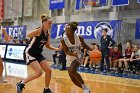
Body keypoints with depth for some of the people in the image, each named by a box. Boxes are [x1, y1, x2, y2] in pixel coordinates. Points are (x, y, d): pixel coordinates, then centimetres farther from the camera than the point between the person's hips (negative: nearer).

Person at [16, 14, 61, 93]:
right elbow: (28, 35, -40)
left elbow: (48, 46, 16)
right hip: (29, 53, -8)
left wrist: (57, 49, 2)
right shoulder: (39, 31, -20)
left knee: (49, 71, 4)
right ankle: (21, 84, 0)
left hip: (38, 54, 8)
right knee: (39, 72, -18)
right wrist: (40, 29, -48)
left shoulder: (48, 33, 4)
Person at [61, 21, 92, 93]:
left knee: (72, 71, -31)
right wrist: (73, 54, -41)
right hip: (69, 59, 4)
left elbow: (84, 46, 2)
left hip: (77, 58, -3)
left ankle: (85, 87, -15)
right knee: (73, 79, 6)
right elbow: (66, 51, -19)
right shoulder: (63, 40, -17)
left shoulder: (79, 38, -17)